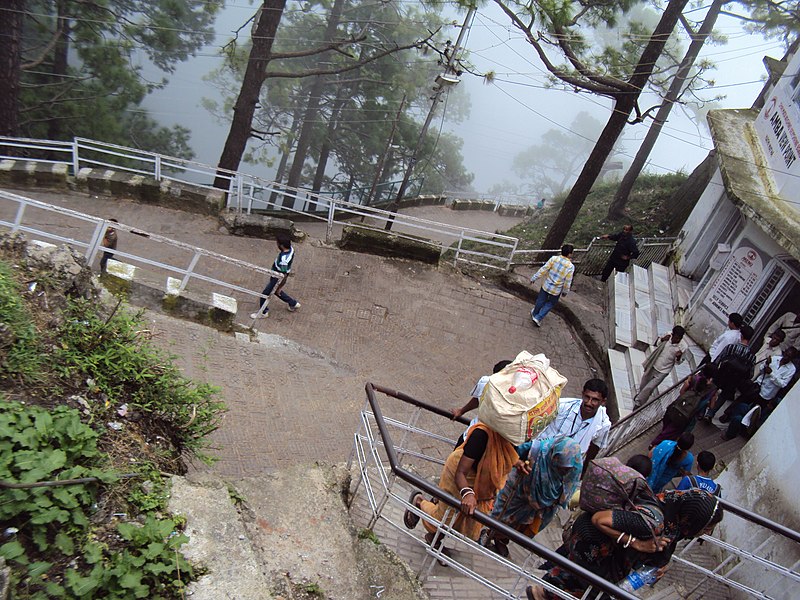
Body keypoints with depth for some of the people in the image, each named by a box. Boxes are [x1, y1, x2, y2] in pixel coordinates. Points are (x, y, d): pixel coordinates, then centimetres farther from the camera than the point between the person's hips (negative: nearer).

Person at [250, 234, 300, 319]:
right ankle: (293, 303, 45)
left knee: (264, 295, 12)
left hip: (277, 279, -9)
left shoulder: (283, 260, -39)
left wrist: (279, 288, -17)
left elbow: (284, 277, -31)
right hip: (276, 275, 9)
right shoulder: (290, 248, -15)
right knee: (276, 291, 33)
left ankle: (263, 313, 36)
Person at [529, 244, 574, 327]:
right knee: (550, 304, 23)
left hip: (546, 285, 2)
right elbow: (568, 282, -13)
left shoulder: (554, 259, -16)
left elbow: (543, 269, -11)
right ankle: (538, 318, 20)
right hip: (556, 290, -2)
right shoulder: (570, 267, -21)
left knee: (541, 301, 24)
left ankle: (534, 314, 46)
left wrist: (534, 278, -1)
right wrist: (565, 292, 3)